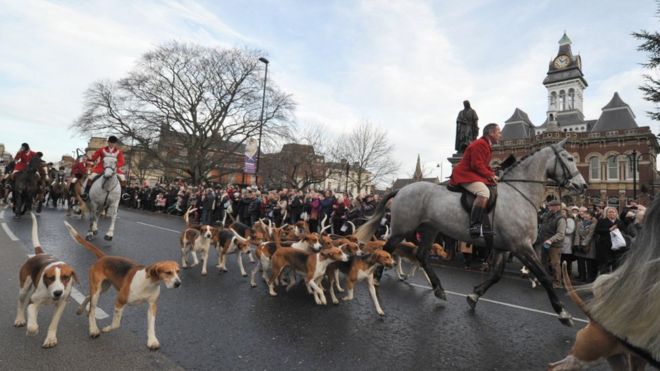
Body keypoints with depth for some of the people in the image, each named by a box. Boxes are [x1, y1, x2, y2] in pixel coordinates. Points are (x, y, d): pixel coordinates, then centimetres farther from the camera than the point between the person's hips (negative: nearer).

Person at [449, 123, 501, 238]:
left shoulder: (487, 146, 23)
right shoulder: (480, 144, -11)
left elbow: (485, 165, 24)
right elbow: (477, 165, -19)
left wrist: (492, 175, 8)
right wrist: (490, 175, -14)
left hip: (473, 175, 12)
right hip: (465, 174, -12)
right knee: (484, 193, -34)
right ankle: (475, 225, -38)